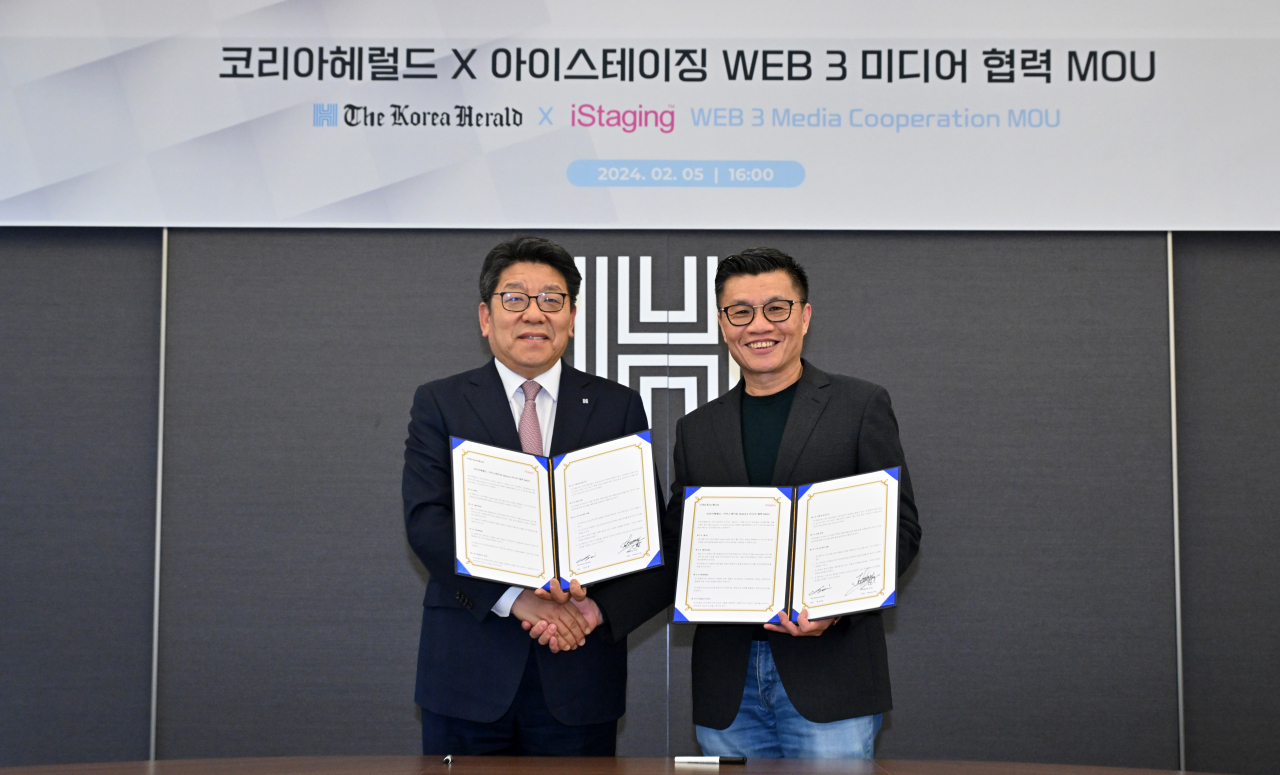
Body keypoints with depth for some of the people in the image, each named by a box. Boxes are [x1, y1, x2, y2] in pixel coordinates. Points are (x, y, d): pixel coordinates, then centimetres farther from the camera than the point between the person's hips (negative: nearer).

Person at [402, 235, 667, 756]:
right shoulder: (439, 404, 5)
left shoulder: (619, 408, 7)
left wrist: (599, 606, -15)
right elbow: (426, 521, -7)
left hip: (579, 672, 1)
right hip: (467, 671, 0)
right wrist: (515, 597, -18)